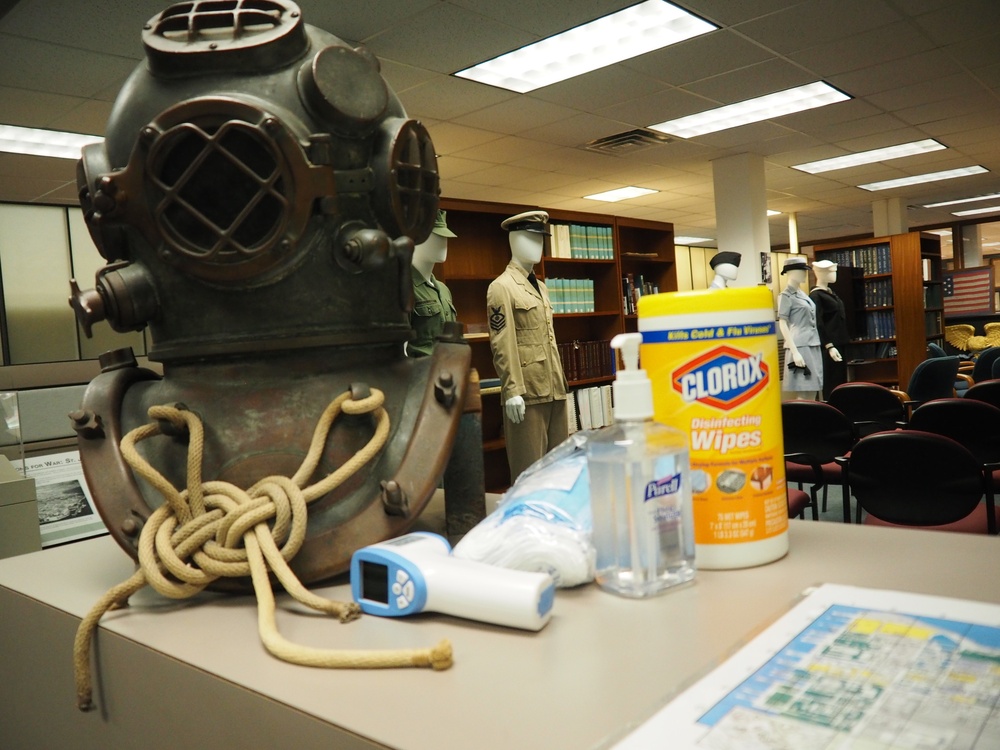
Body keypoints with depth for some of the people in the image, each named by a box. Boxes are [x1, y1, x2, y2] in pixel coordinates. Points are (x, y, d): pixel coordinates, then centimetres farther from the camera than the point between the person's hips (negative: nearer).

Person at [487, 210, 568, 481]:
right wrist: (513, 391, -19)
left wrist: (560, 382, 18)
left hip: (554, 389, 9)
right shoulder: (502, 287, -7)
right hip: (527, 391, -8)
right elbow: (502, 345, -14)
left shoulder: (540, 287, 19)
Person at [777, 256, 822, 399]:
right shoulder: (786, 295, -6)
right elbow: (783, 325, -13)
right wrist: (794, 351, -20)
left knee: (812, 394, 8)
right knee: (802, 396, -10)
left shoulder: (803, 294, 18)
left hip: (813, 346, 8)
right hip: (799, 347, -8)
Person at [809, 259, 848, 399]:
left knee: (841, 381, 11)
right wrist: (829, 346, -22)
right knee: (832, 383, -6)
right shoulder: (816, 295, -12)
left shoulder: (830, 292, 15)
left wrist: (844, 341, 18)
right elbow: (818, 324, -18)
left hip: (840, 344, 9)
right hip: (830, 346, -9)